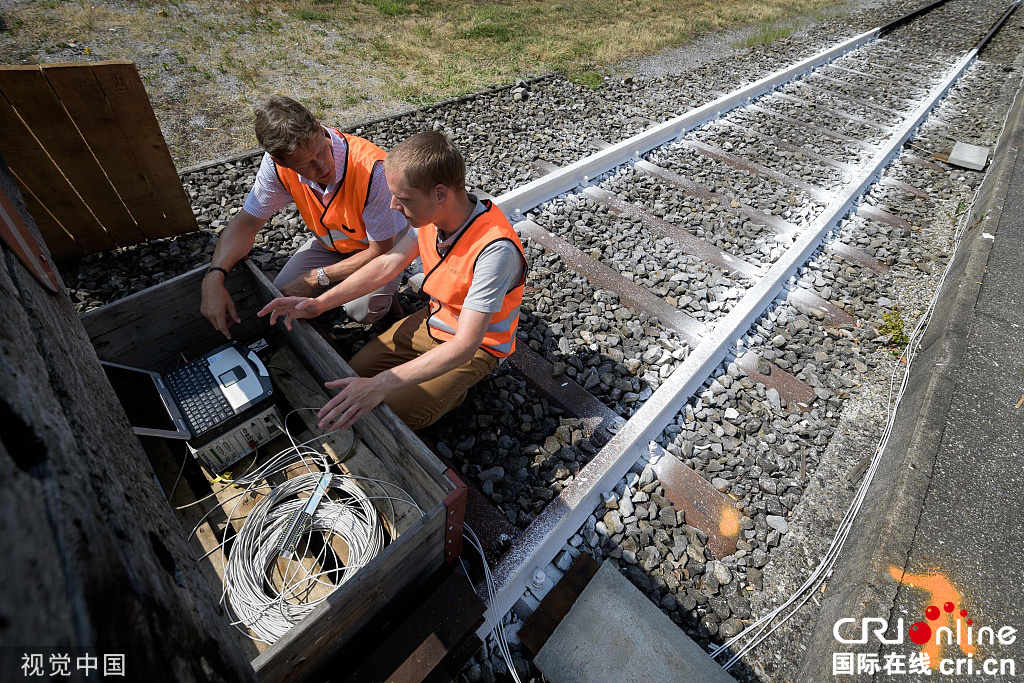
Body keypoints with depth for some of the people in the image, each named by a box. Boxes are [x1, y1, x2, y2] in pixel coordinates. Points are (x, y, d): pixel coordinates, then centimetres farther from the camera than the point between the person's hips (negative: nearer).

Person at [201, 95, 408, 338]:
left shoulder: (371, 169, -36)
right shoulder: (277, 165, -21)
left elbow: (381, 251, -28)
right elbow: (246, 223, -11)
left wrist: (316, 279, -25)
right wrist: (214, 276, -29)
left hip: (384, 245, -4)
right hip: (331, 241, 5)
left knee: (361, 309, -30)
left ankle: (385, 292, 6)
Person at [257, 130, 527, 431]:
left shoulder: (494, 248, -37)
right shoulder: (434, 214, -13)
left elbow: (464, 346, -38)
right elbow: (388, 263, -1)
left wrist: (379, 386, -42)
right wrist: (319, 302, -9)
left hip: (477, 347, -6)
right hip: (434, 318, 7)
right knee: (354, 373, 5)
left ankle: (454, 389, 10)